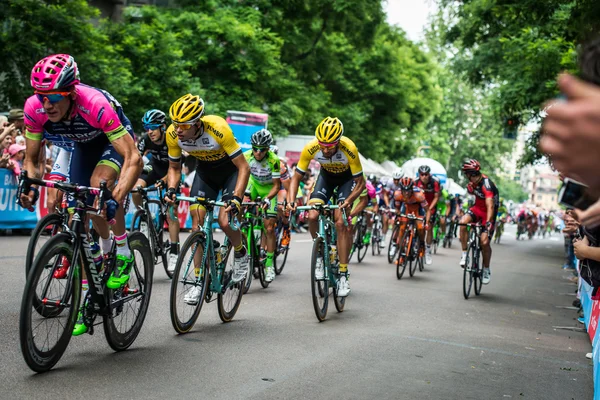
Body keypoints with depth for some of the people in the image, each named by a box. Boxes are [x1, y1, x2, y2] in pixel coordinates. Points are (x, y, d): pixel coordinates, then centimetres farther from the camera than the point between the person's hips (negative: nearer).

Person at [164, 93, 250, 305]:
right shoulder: (173, 134, -23)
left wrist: (236, 198, -40)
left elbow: (244, 167, -30)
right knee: (197, 225, -7)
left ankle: (240, 254, 12)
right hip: (205, 171, 4)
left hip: (230, 170, -4)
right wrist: (171, 190, -23)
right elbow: (174, 167, -4)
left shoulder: (218, 129, -37)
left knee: (224, 220, -21)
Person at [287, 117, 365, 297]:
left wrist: (348, 201, -43)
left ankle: (343, 275, -9)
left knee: (341, 223, -16)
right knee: (312, 216, -19)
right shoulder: (310, 148, -31)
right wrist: (291, 200, -34)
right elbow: (297, 177, -19)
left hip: (347, 177, -3)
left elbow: (360, 183, -27)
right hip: (326, 175, 3)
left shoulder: (349, 149, -37)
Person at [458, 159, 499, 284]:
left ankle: (486, 269, 10)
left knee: (484, 242, -12)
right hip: (478, 208, 5)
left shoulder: (486, 184, -29)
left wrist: (488, 223, -47)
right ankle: (464, 254, -12)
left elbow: (490, 206, -37)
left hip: (488, 212, -5)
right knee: (463, 222, -25)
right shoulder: (472, 183, -8)